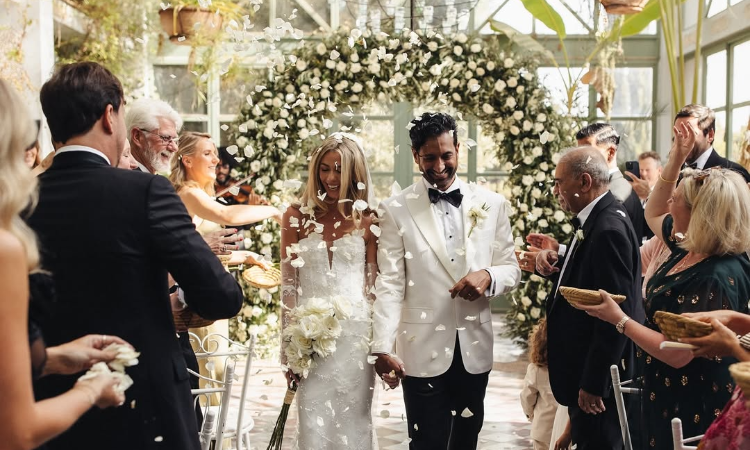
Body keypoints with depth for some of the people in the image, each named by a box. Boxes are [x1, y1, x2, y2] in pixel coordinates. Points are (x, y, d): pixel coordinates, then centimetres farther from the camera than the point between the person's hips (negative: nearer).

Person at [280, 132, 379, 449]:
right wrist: (288, 346, -2)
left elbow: (374, 284, 3)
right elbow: (288, 285, 2)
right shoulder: (298, 216, 2)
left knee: (353, 420, 9)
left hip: (355, 332, 0)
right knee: (313, 420, 6)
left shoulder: (367, 219, 0)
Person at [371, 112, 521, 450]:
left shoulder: (492, 204, 3)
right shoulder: (396, 210, -4)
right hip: (422, 349, -3)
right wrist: (382, 346, -18)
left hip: (474, 348, 3)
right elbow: (389, 284, -9)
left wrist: (488, 276, -17)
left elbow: (512, 269, 6)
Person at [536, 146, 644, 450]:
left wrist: (594, 383, -22)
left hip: (599, 377, -10)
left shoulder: (609, 228, -23)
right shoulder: (595, 219, 8)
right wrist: (554, 265, -3)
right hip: (584, 369, 10)